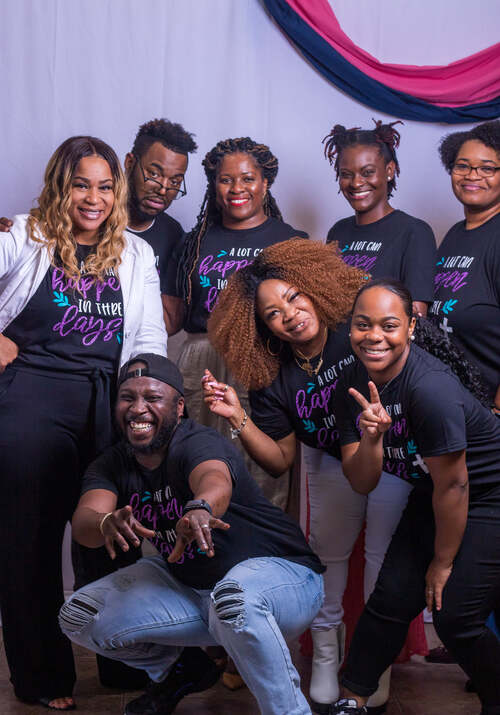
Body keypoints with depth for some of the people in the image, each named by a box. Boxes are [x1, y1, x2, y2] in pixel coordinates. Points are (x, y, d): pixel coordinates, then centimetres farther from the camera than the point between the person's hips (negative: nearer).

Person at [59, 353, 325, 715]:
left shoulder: (199, 443, -22)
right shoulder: (110, 465, -3)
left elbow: (216, 480, -46)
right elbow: (84, 520, -23)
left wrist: (200, 509, -71)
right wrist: (107, 523, -48)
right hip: (186, 583, 7)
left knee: (232, 599, -42)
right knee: (79, 617, -6)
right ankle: (173, 670, 20)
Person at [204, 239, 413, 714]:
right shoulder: (272, 380, -16)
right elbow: (280, 461, -12)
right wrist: (238, 419, -26)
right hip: (332, 461, 3)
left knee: (385, 555, -1)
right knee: (327, 551, 7)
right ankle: (325, 656, 26)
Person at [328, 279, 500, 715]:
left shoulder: (430, 388, -31)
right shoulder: (352, 385, -8)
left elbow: (453, 485, -23)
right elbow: (362, 484, -8)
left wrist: (443, 562, -10)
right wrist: (371, 436, -30)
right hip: (431, 499, 7)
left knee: (455, 615, -9)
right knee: (392, 599, 3)